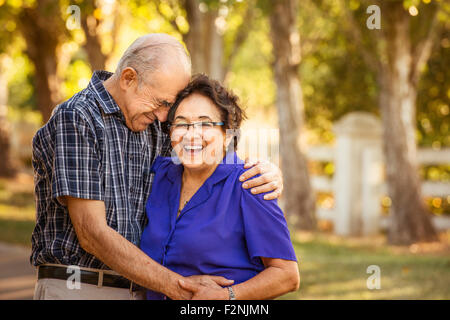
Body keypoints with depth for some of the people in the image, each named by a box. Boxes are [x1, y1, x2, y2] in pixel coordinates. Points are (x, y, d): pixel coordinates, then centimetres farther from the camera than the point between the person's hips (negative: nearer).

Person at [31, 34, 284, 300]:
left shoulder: (153, 128, 9)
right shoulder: (74, 120, -12)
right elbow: (92, 234, -17)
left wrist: (268, 172, -8)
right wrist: (179, 287, -19)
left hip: (136, 289, 7)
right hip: (75, 290, -7)